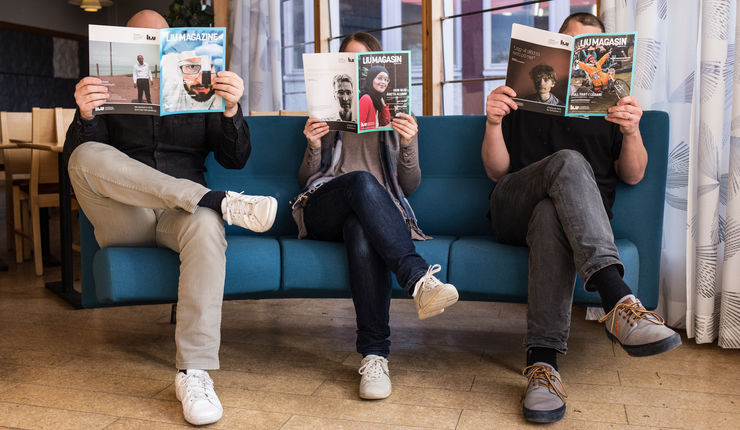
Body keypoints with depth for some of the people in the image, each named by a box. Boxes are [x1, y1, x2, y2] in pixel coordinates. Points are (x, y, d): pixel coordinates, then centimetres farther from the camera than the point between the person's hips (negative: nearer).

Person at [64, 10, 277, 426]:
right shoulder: (110, 95, 19)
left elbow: (235, 159, 7)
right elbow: (76, 159, 4)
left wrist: (232, 109, -13)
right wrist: (85, 117, -18)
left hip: (181, 214, 0)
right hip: (123, 219, 1)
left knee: (207, 226, -37)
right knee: (87, 157, -28)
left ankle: (194, 373, -40)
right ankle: (219, 200, -33)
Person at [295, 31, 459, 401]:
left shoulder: (395, 116, 22)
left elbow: (409, 187, 12)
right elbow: (306, 179, 16)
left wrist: (408, 144, -6)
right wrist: (314, 146, -5)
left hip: (375, 212, 0)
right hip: (323, 210, 0)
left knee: (362, 232, -39)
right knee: (361, 180, -36)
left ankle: (375, 354, -43)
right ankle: (419, 279, -48)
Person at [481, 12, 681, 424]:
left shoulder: (610, 105, 23)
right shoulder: (525, 98, 20)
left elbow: (633, 176, 11)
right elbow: (497, 172, 11)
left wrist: (632, 131, -9)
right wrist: (494, 123, -8)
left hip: (583, 217, 1)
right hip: (513, 210, 0)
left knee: (552, 215, -38)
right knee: (569, 162, -34)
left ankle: (543, 359, -47)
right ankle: (618, 299, -52)